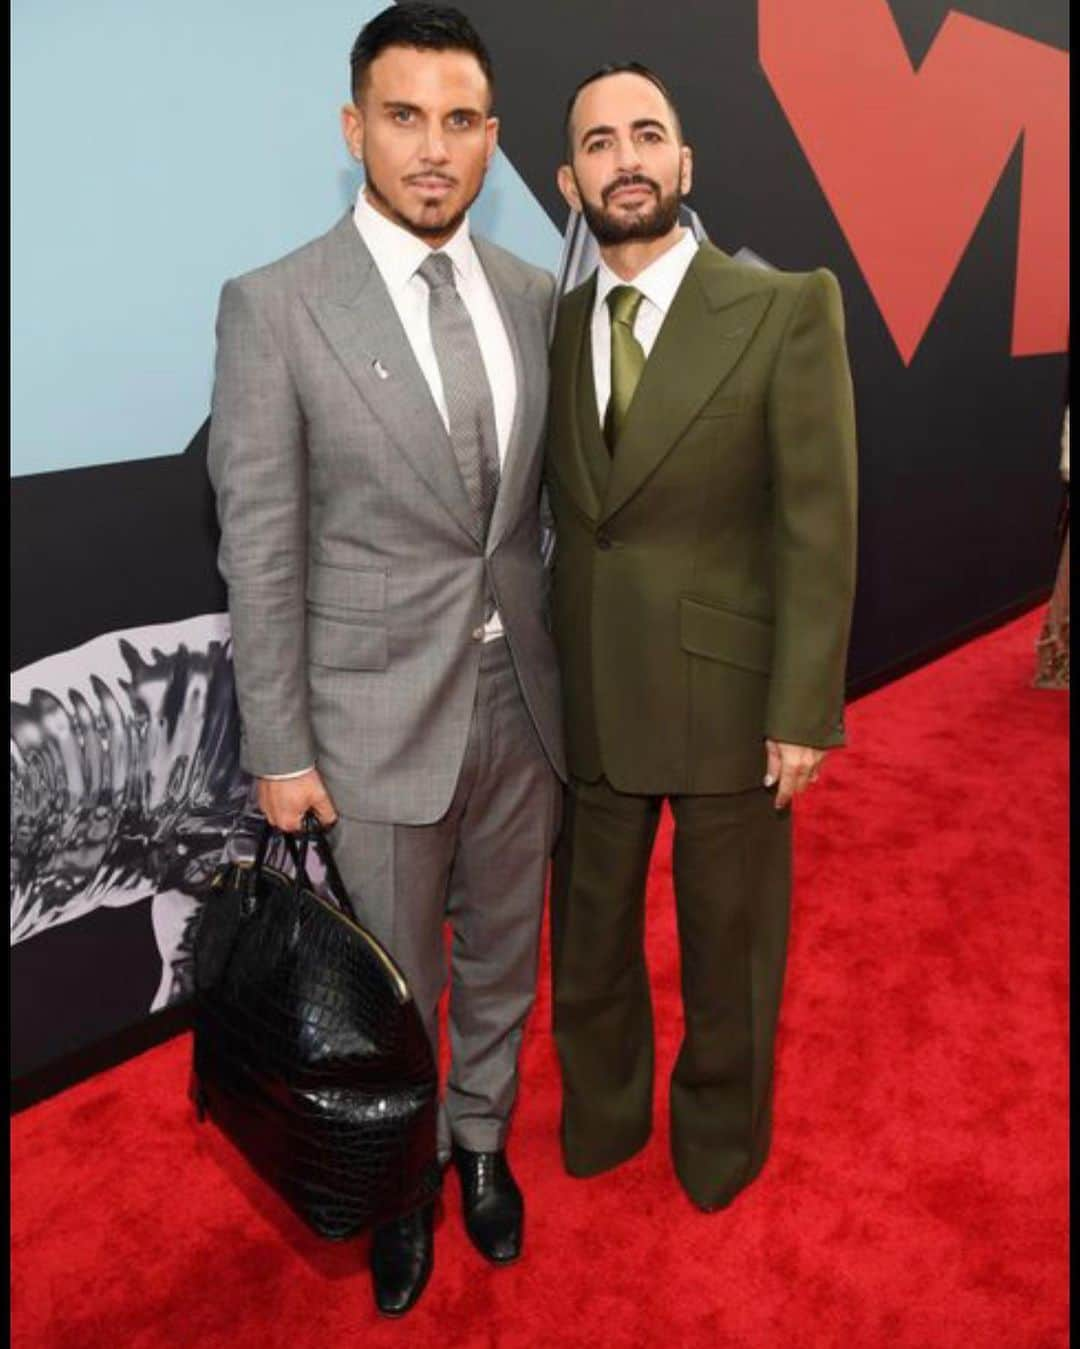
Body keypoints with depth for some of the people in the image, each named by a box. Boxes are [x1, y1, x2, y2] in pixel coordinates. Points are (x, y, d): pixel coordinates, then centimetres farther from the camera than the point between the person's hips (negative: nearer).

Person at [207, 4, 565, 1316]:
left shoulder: (531, 295, 3)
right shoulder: (274, 305, -10)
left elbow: (539, 503, 8)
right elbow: (258, 547, -10)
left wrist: (562, 666, 7)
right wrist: (279, 752, -9)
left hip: (520, 701, 4)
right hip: (380, 716, -4)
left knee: (502, 961, 21)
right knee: (394, 990, 15)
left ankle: (483, 1140, 48)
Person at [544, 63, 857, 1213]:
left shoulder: (788, 309, -8)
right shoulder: (556, 327, 4)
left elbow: (819, 522, -10)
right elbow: (560, 515, 3)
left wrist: (804, 712, -13)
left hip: (728, 690, -3)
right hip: (588, 695, 4)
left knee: (728, 938, 15)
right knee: (589, 931, 18)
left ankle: (720, 1131, 43)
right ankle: (600, 1116, 45)